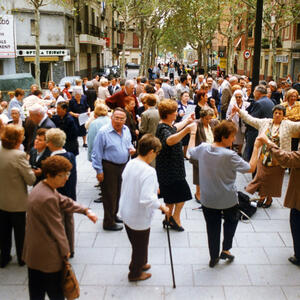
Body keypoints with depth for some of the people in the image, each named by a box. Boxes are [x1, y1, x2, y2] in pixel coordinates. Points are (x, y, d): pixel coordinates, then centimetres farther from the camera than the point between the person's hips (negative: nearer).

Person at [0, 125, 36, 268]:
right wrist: (28, 167, -5)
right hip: (17, 203, -5)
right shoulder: (19, 155, -24)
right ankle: (22, 258, 31)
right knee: (20, 231, 14)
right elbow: (31, 179, -21)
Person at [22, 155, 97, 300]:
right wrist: (65, 251, -7)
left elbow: (64, 202, 12)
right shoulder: (48, 198, -29)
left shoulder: (42, 187, 2)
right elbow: (56, 228, -20)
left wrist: (86, 211, 6)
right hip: (47, 256, -9)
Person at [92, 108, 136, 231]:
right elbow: (97, 153, -14)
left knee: (118, 192, 20)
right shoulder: (103, 132, -17)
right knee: (110, 195, 2)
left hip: (123, 166, 7)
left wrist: (131, 148, -2)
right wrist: (99, 171, -14)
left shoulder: (126, 130, 3)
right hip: (109, 167, -7)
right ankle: (109, 222, 15)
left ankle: (114, 215, 39)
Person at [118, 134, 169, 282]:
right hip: (139, 218, -8)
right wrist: (161, 207, -19)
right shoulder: (148, 171, -28)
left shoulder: (130, 164, -3)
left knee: (136, 243, 29)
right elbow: (147, 199, -35)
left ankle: (141, 263, 50)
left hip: (126, 212, 8)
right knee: (140, 246, 16)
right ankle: (135, 273, 36)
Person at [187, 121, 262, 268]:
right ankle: (226, 249, 25)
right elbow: (250, 168, -16)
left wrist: (193, 134, 24)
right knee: (232, 220, 26)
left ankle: (213, 257, 28)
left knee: (212, 226, 17)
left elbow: (190, 151, 11)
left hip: (207, 199, 4)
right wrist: (256, 147, -11)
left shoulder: (203, 148, -12)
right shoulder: (230, 155, -25)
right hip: (227, 199, -3)